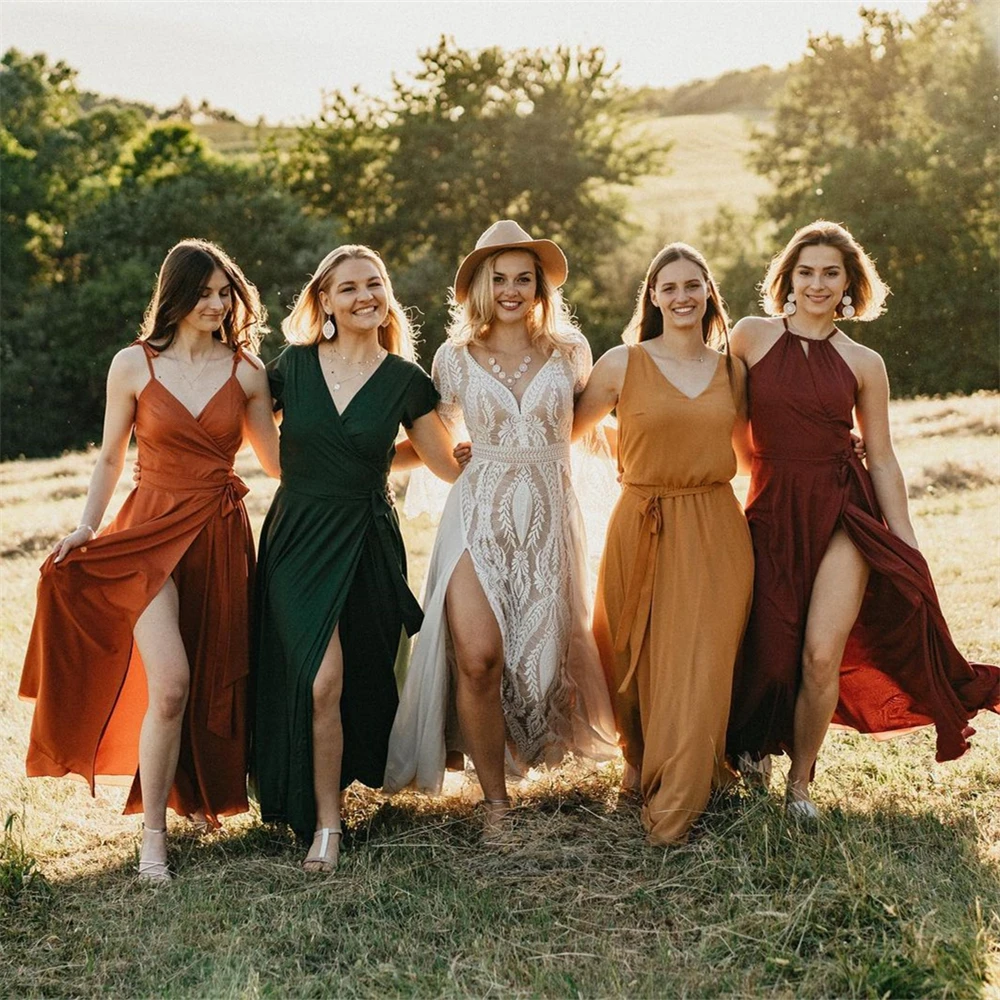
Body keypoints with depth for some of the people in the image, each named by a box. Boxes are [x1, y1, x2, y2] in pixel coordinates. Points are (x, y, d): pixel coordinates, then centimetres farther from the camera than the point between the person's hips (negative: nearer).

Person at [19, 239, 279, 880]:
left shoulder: (246, 371, 6)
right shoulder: (134, 366, 2)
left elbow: (276, 460, 12)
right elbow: (111, 460, 8)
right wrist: (86, 527, -2)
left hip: (221, 535, 2)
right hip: (151, 532, -2)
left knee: (215, 683, 7)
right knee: (170, 683, -16)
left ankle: (204, 800, 30)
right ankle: (153, 837, -4)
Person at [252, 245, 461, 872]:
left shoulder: (405, 380, 1)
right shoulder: (295, 365, 2)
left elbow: (449, 465, 6)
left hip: (367, 543, 0)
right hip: (298, 538, 0)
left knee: (364, 679, 5)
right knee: (320, 680, -12)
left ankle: (334, 788, 29)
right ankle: (324, 823, 1)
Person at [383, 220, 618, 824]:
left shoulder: (569, 353, 6)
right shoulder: (455, 358, 5)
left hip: (549, 517, 1)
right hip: (479, 516, -1)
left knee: (544, 652, 2)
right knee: (478, 657, -14)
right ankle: (496, 799, 0)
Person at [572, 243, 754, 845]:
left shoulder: (732, 371, 9)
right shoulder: (623, 364, 0)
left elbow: (751, 455, 20)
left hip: (716, 533, 1)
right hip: (642, 530, -1)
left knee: (699, 667, -3)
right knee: (637, 662, 7)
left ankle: (673, 810, 7)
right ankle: (641, 763, 34)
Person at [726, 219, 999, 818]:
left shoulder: (863, 363, 4)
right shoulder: (752, 336, 1)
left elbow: (882, 460, 7)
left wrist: (906, 544, 6)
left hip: (843, 515, 0)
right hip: (773, 514, 0)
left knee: (821, 655, -9)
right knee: (770, 651, 5)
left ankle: (801, 783, 11)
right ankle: (754, 744, 37)